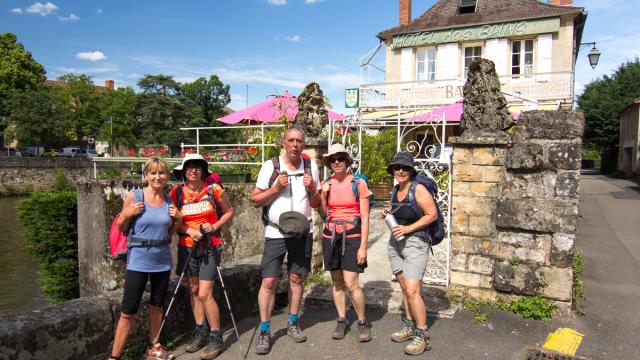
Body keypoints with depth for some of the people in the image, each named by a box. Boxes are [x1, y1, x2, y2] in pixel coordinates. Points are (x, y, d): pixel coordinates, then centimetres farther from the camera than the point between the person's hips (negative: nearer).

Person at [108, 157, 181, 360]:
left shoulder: (169, 201, 4)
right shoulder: (134, 197, -7)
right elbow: (121, 228, 1)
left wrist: (177, 220, -4)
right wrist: (128, 214, -17)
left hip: (162, 260, 4)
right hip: (138, 260, -4)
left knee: (157, 305, 16)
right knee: (128, 311, -3)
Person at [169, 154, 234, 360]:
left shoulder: (213, 190, -7)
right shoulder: (177, 193, -2)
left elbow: (228, 211, 5)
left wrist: (215, 226, -10)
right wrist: (189, 230, -14)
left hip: (210, 246, -3)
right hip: (187, 247, 3)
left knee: (205, 294, -7)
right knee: (193, 290, 12)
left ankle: (216, 337, 9)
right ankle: (200, 332, 29)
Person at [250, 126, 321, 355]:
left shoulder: (311, 167, 3)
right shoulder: (270, 166, -6)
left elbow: (316, 204, 8)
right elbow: (255, 201, -5)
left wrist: (312, 188, -12)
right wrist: (276, 187, -18)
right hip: (276, 233, -3)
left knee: (296, 278, 12)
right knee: (269, 281, -5)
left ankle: (293, 323, 28)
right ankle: (264, 331, 9)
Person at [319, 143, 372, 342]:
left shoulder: (358, 183, -5)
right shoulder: (326, 184, 5)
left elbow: (365, 218, -5)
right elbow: (323, 215, 9)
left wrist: (363, 246, -10)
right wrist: (323, 195, -7)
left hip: (352, 236, -4)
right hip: (330, 236, 4)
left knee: (351, 283, -8)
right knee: (337, 282, 10)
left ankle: (363, 322, 12)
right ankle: (342, 320, 26)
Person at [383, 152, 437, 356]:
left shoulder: (418, 189, -12)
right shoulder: (396, 190, 10)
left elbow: (432, 215, -13)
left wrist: (408, 228, -17)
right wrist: (387, 214, 4)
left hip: (415, 243, -7)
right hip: (395, 243, 7)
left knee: (412, 291, -11)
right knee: (404, 288, 13)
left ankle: (422, 336, 1)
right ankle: (409, 327, 27)